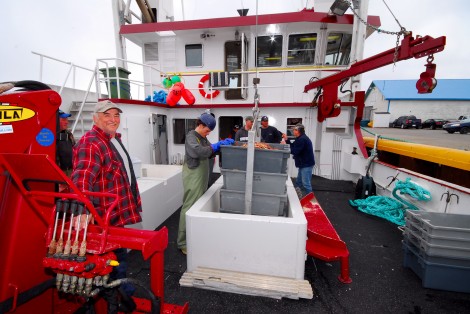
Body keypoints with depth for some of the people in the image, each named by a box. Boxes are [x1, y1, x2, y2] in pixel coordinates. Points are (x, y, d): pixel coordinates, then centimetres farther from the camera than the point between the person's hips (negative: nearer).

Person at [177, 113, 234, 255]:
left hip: (201, 177, 9)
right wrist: (216, 146, -19)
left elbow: (210, 152, 11)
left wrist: (223, 144, -2)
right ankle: (183, 243, 6)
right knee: (190, 207, -4)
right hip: (193, 177, -9)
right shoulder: (191, 136, -11)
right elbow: (198, 151, -29)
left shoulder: (203, 137, 16)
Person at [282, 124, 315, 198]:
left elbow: (295, 151, -23)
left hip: (306, 164, -11)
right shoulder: (300, 138, 16)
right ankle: (298, 198, 27)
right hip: (303, 164, 11)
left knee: (306, 184, -8)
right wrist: (287, 140, 3)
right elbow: (293, 146, 13)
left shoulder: (302, 139, -19)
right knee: (298, 182, 17)